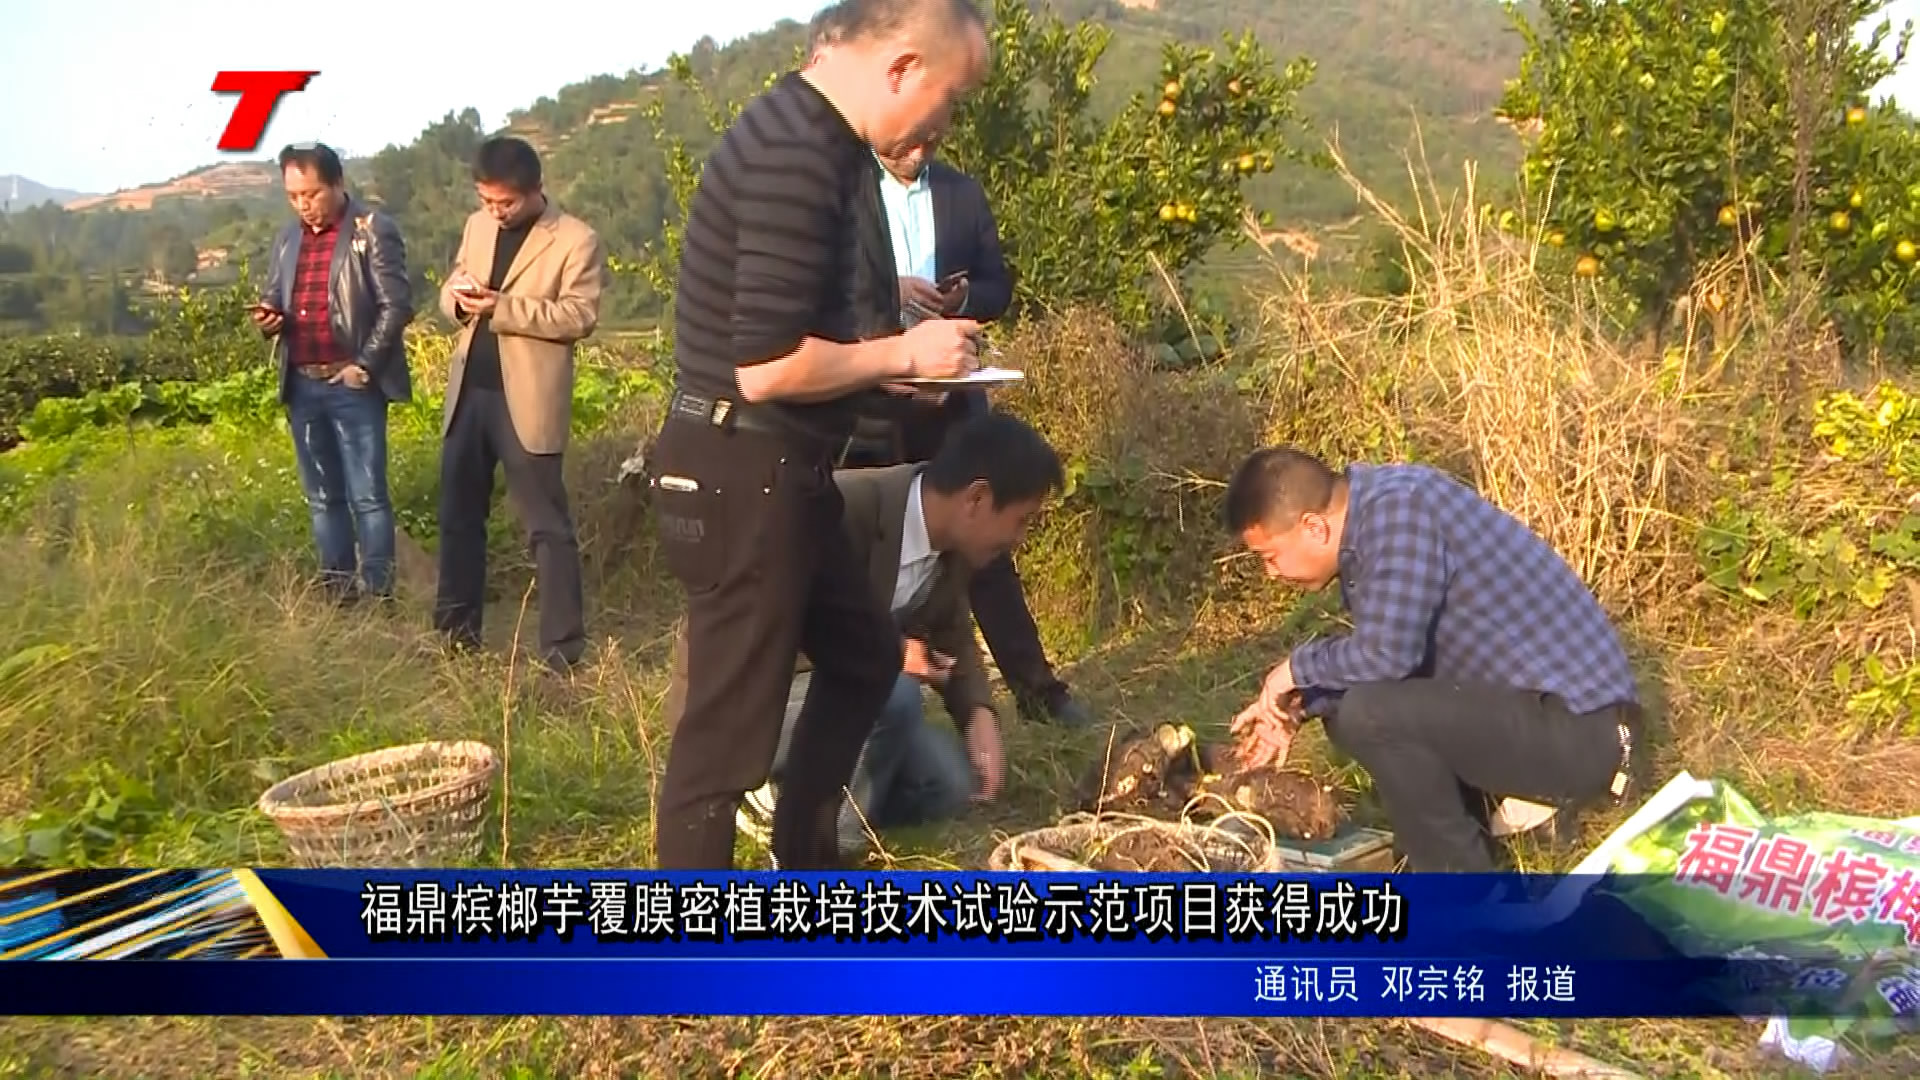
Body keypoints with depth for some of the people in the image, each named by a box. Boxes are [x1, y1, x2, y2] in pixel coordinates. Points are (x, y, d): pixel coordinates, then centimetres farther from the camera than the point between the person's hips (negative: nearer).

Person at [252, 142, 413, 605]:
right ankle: (336, 592, 21)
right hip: (302, 385, 6)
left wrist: (365, 365, -14)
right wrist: (268, 316, -1)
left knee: (367, 495, -4)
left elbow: (397, 304, -10)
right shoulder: (287, 238, 13)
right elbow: (273, 297, 23)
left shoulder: (374, 230, -6)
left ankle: (377, 595, 2)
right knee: (323, 497, 12)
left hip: (353, 384, -6)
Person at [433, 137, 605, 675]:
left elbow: (580, 316, -15)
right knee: (458, 514, 15)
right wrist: (458, 297, -7)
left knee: (546, 525, -3)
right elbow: (449, 289, 18)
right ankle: (456, 630, 29)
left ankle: (563, 650, 2)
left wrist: (502, 306, -21)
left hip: (526, 400, -7)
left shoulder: (575, 240, -7)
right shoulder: (477, 226, 13)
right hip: (468, 391, 7)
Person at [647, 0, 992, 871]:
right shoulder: (796, 154, -21)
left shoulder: (819, 137, 12)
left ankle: (804, 870, 40)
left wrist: (894, 356, 8)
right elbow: (767, 365, -26)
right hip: (739, 477, -11)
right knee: (728, 726, -1)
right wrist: (903, 355, -13)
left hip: (782, 469, 11)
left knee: (864, 658, 24)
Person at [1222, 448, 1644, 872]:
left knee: (1369, 715, -24)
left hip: (1578, 730, -10)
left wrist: (1298, 668, -9)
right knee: (1348, 702, 12)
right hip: (1538, 705, 10)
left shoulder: (1397, 506, -20)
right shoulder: (1368, 519, 8)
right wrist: (1299, 704, 7)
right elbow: (1370, 658, 18)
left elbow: (1387, 653, -27)